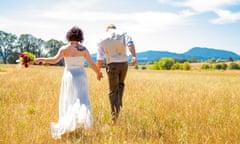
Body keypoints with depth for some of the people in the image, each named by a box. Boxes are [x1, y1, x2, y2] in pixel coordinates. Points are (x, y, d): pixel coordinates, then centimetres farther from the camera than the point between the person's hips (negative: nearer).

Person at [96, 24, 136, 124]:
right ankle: (119, 104, 14)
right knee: (120, 84, 29)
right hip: (124, 64, 2)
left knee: (113, 91, 9)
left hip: (112, 65, -1)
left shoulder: (102, 39, 6)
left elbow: (100, 58, -1)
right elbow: (130, 44, -15)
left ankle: (114, 115, 3)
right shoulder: (123, 34, 8)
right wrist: (134, 56, -28)